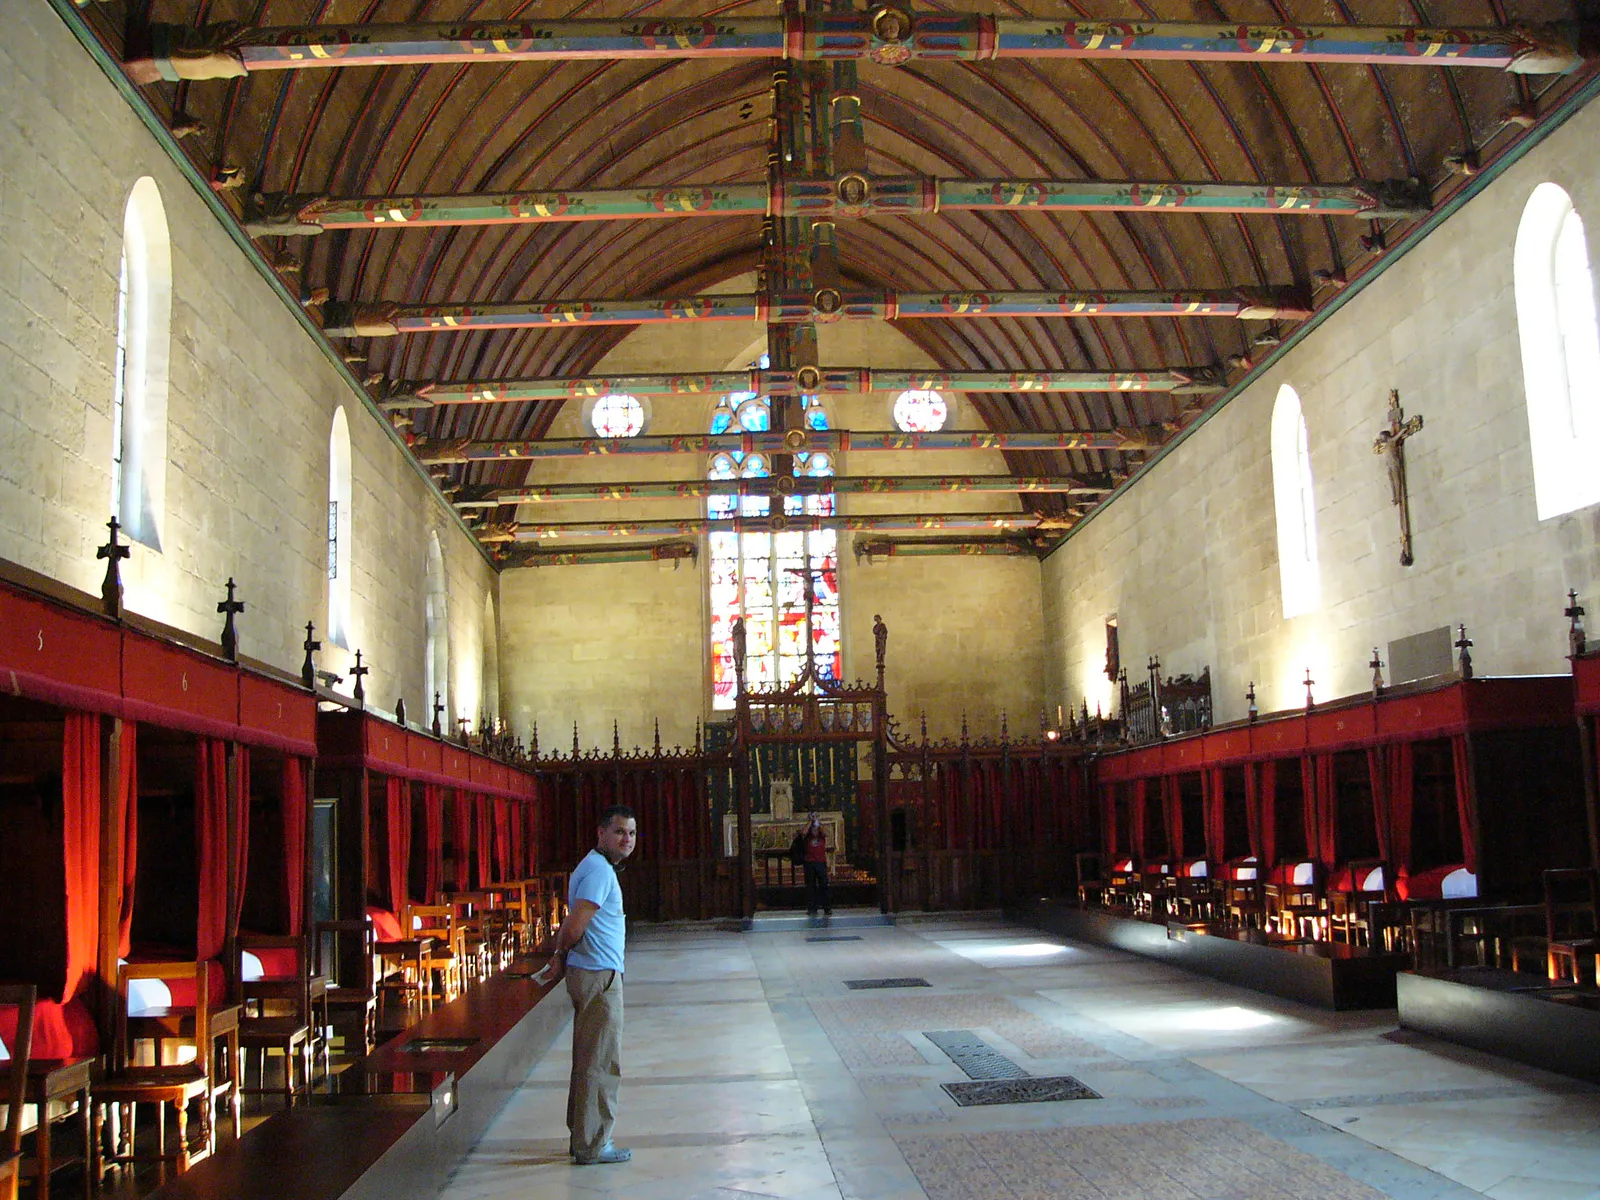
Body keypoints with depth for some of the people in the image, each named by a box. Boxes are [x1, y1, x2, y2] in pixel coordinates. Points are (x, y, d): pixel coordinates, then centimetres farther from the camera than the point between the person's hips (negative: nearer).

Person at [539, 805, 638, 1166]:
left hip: (589, 973, 10)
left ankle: (582, 1136, 25)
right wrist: (561, 956, -6)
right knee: (601, 1063, -3)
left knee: (588, 1061, 16)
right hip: (600, 975, -10)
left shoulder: (595, 867, 17)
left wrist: (559, 955, 7)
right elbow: (575, 927, -22)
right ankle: (593, 1146, 4)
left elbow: (572, 926, 18)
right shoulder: (600, 871, -16)